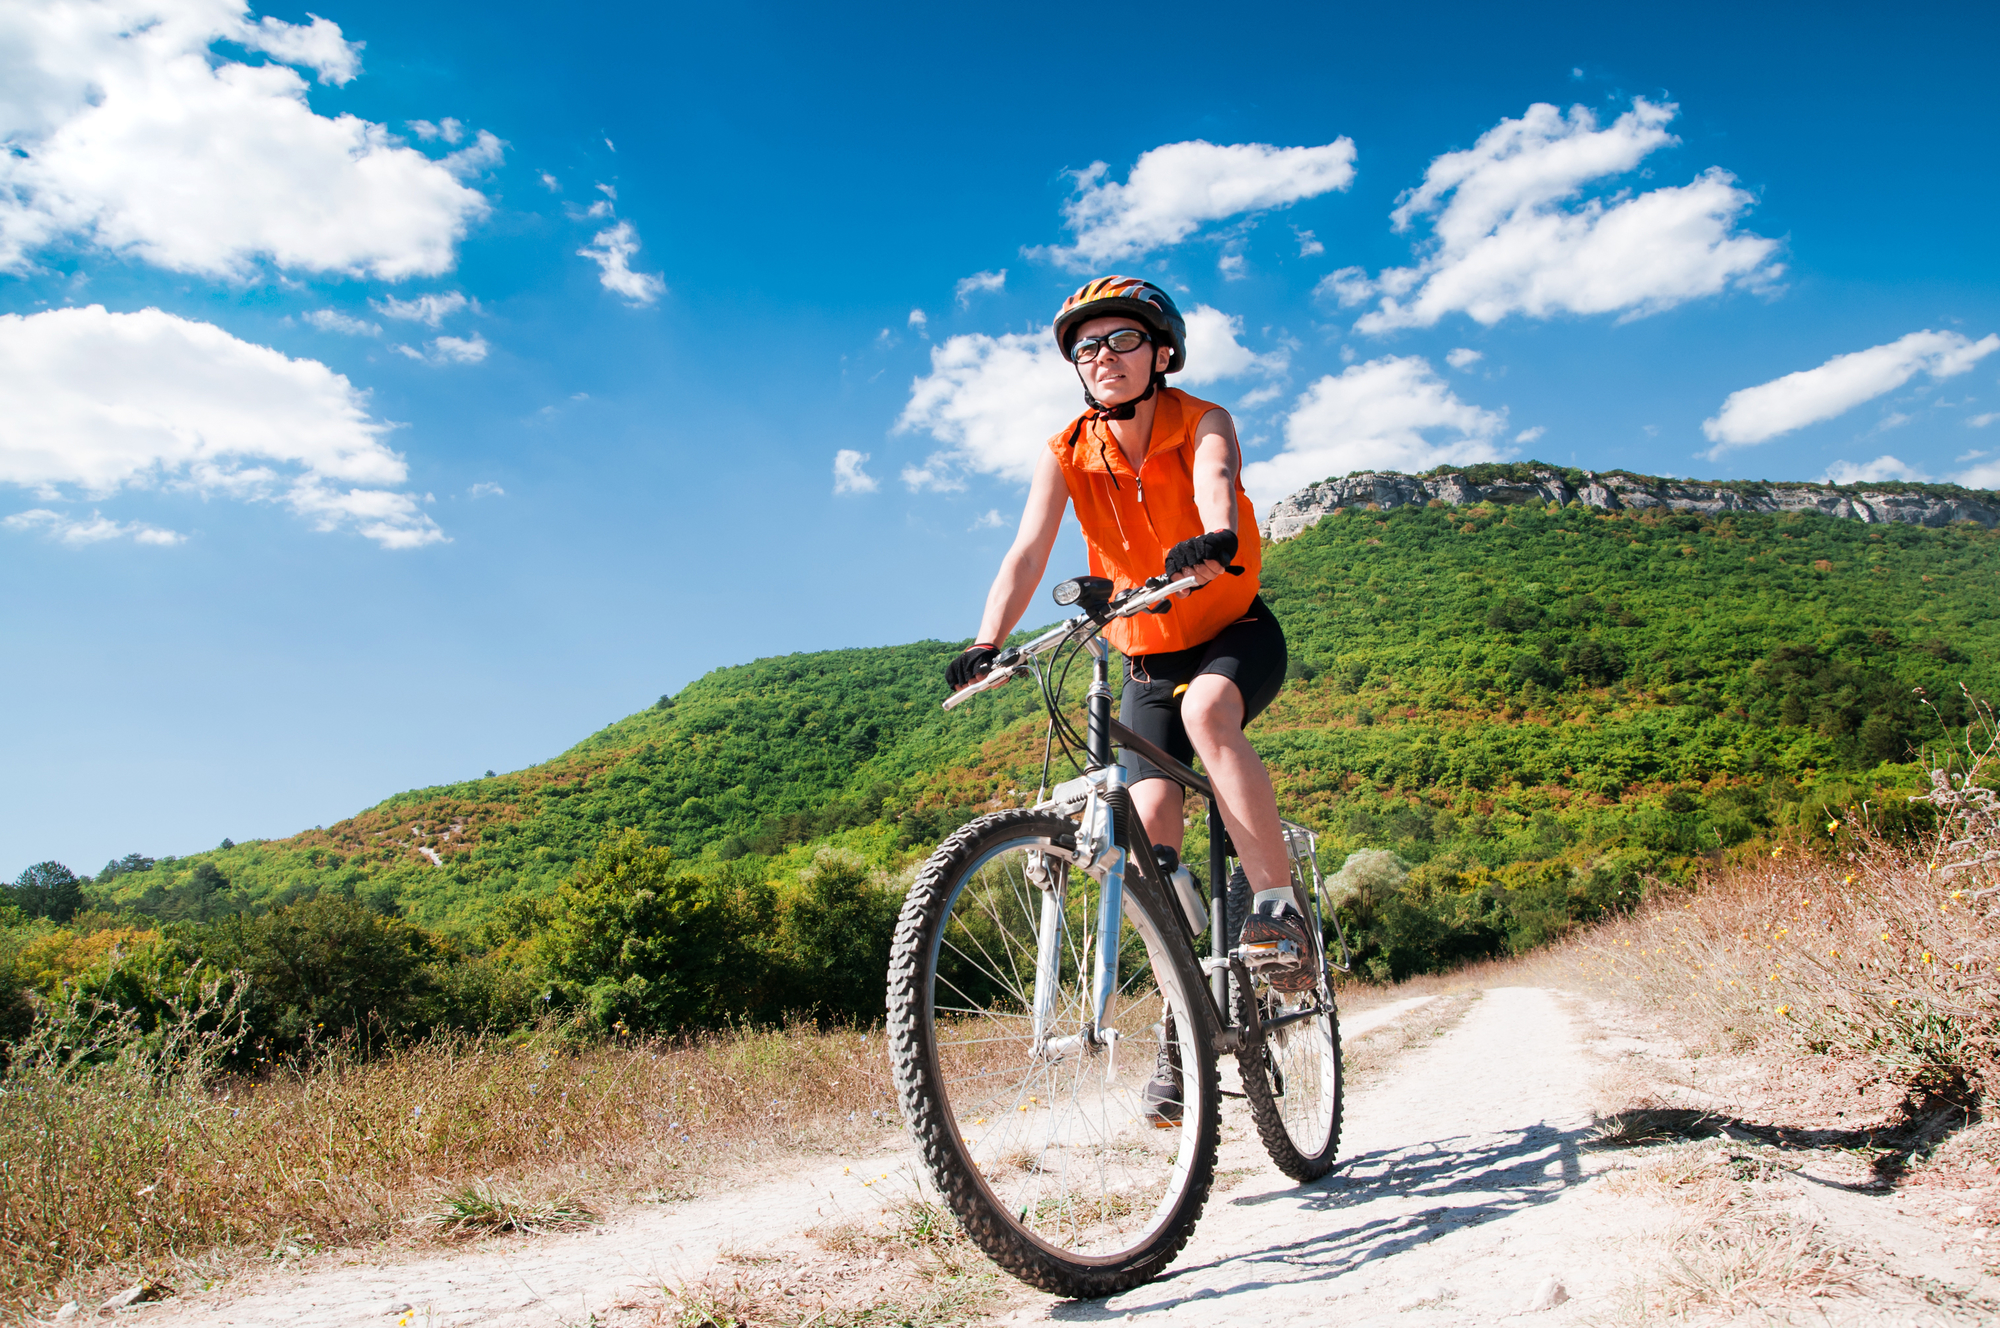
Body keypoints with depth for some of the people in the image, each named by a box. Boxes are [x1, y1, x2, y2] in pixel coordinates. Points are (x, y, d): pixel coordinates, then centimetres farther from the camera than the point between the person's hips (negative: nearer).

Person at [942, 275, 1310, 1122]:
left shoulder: (1202, 423, -13)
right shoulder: (1066, 456, -9)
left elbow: (1216, 486, -36)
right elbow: (1027, 553, -22)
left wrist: (1214, 541, -59)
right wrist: (986, 644, -39)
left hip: (1237, 636, -2)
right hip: (1147, 660, 2)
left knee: (1206, 710, -36)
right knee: (1151, 824, -11)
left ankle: (1278, 905, -25)